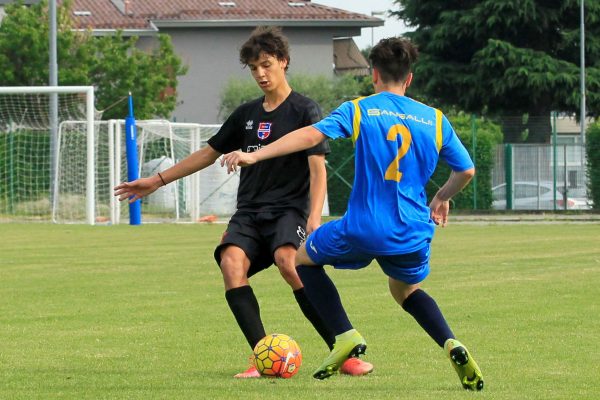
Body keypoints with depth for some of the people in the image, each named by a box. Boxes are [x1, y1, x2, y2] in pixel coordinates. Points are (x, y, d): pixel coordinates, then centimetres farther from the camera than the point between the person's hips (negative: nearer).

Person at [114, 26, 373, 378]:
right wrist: (158, 181, 28)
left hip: (289, 209, -5)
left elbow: (318, 167, -8)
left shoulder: (304, 110, 0)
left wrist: (315, 216, -23)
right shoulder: (247, 114, 17)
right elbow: (209, 153, 27)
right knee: (231, 262, -26)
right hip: (249, 213, 5)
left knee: (288, 262, -34)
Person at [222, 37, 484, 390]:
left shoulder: (359, 110, -1)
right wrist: (443, 197, 33)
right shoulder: (435, 119, 7)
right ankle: (451, 345, 5)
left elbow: (312, 135, -14)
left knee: (304, 258, 22)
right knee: (406, 290, 33)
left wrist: (255, 155, -18)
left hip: (364, 229, -4)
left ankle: (346, 335, 5)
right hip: (414, 236, 4)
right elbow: (467, 171, 12)